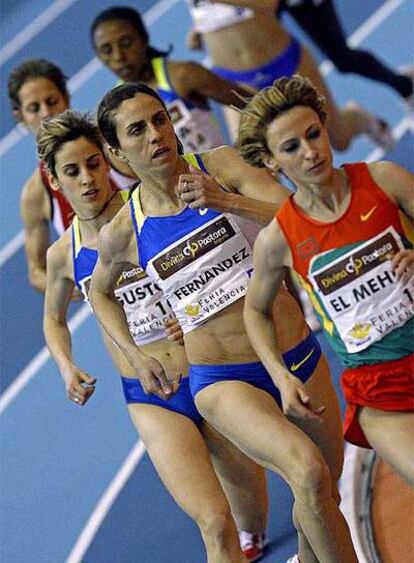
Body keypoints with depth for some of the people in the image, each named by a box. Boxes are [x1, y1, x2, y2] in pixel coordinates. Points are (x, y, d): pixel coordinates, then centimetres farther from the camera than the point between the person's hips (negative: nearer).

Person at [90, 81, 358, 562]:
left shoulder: (220, 166, -5)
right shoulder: (123, 233, -4)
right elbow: (100, 290, 18)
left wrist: (225, 200, -29)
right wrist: (134, 355, 8)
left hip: (298, 357, 3)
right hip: (223, 380, -2)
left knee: (326, 492, 16)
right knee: (308, 473, -27)